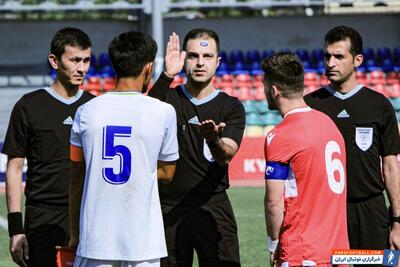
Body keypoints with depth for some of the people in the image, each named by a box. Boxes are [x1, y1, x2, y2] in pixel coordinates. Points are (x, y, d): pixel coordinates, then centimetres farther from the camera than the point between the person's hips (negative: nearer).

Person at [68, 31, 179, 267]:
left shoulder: (87, 111, 1)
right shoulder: (164, 112, -4)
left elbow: (77, 179, 9)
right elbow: (167, 173, 9)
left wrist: (74, 235, 17)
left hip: (95, 238, 1)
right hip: (144, 242, -1)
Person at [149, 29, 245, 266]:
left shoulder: (231, 107, 7)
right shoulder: (169, 98, 9)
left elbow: (226, 156, -9)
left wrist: (213, 140, -32)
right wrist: (167, 76, -26)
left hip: (214, 209, -1)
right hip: (168, 209, 1)